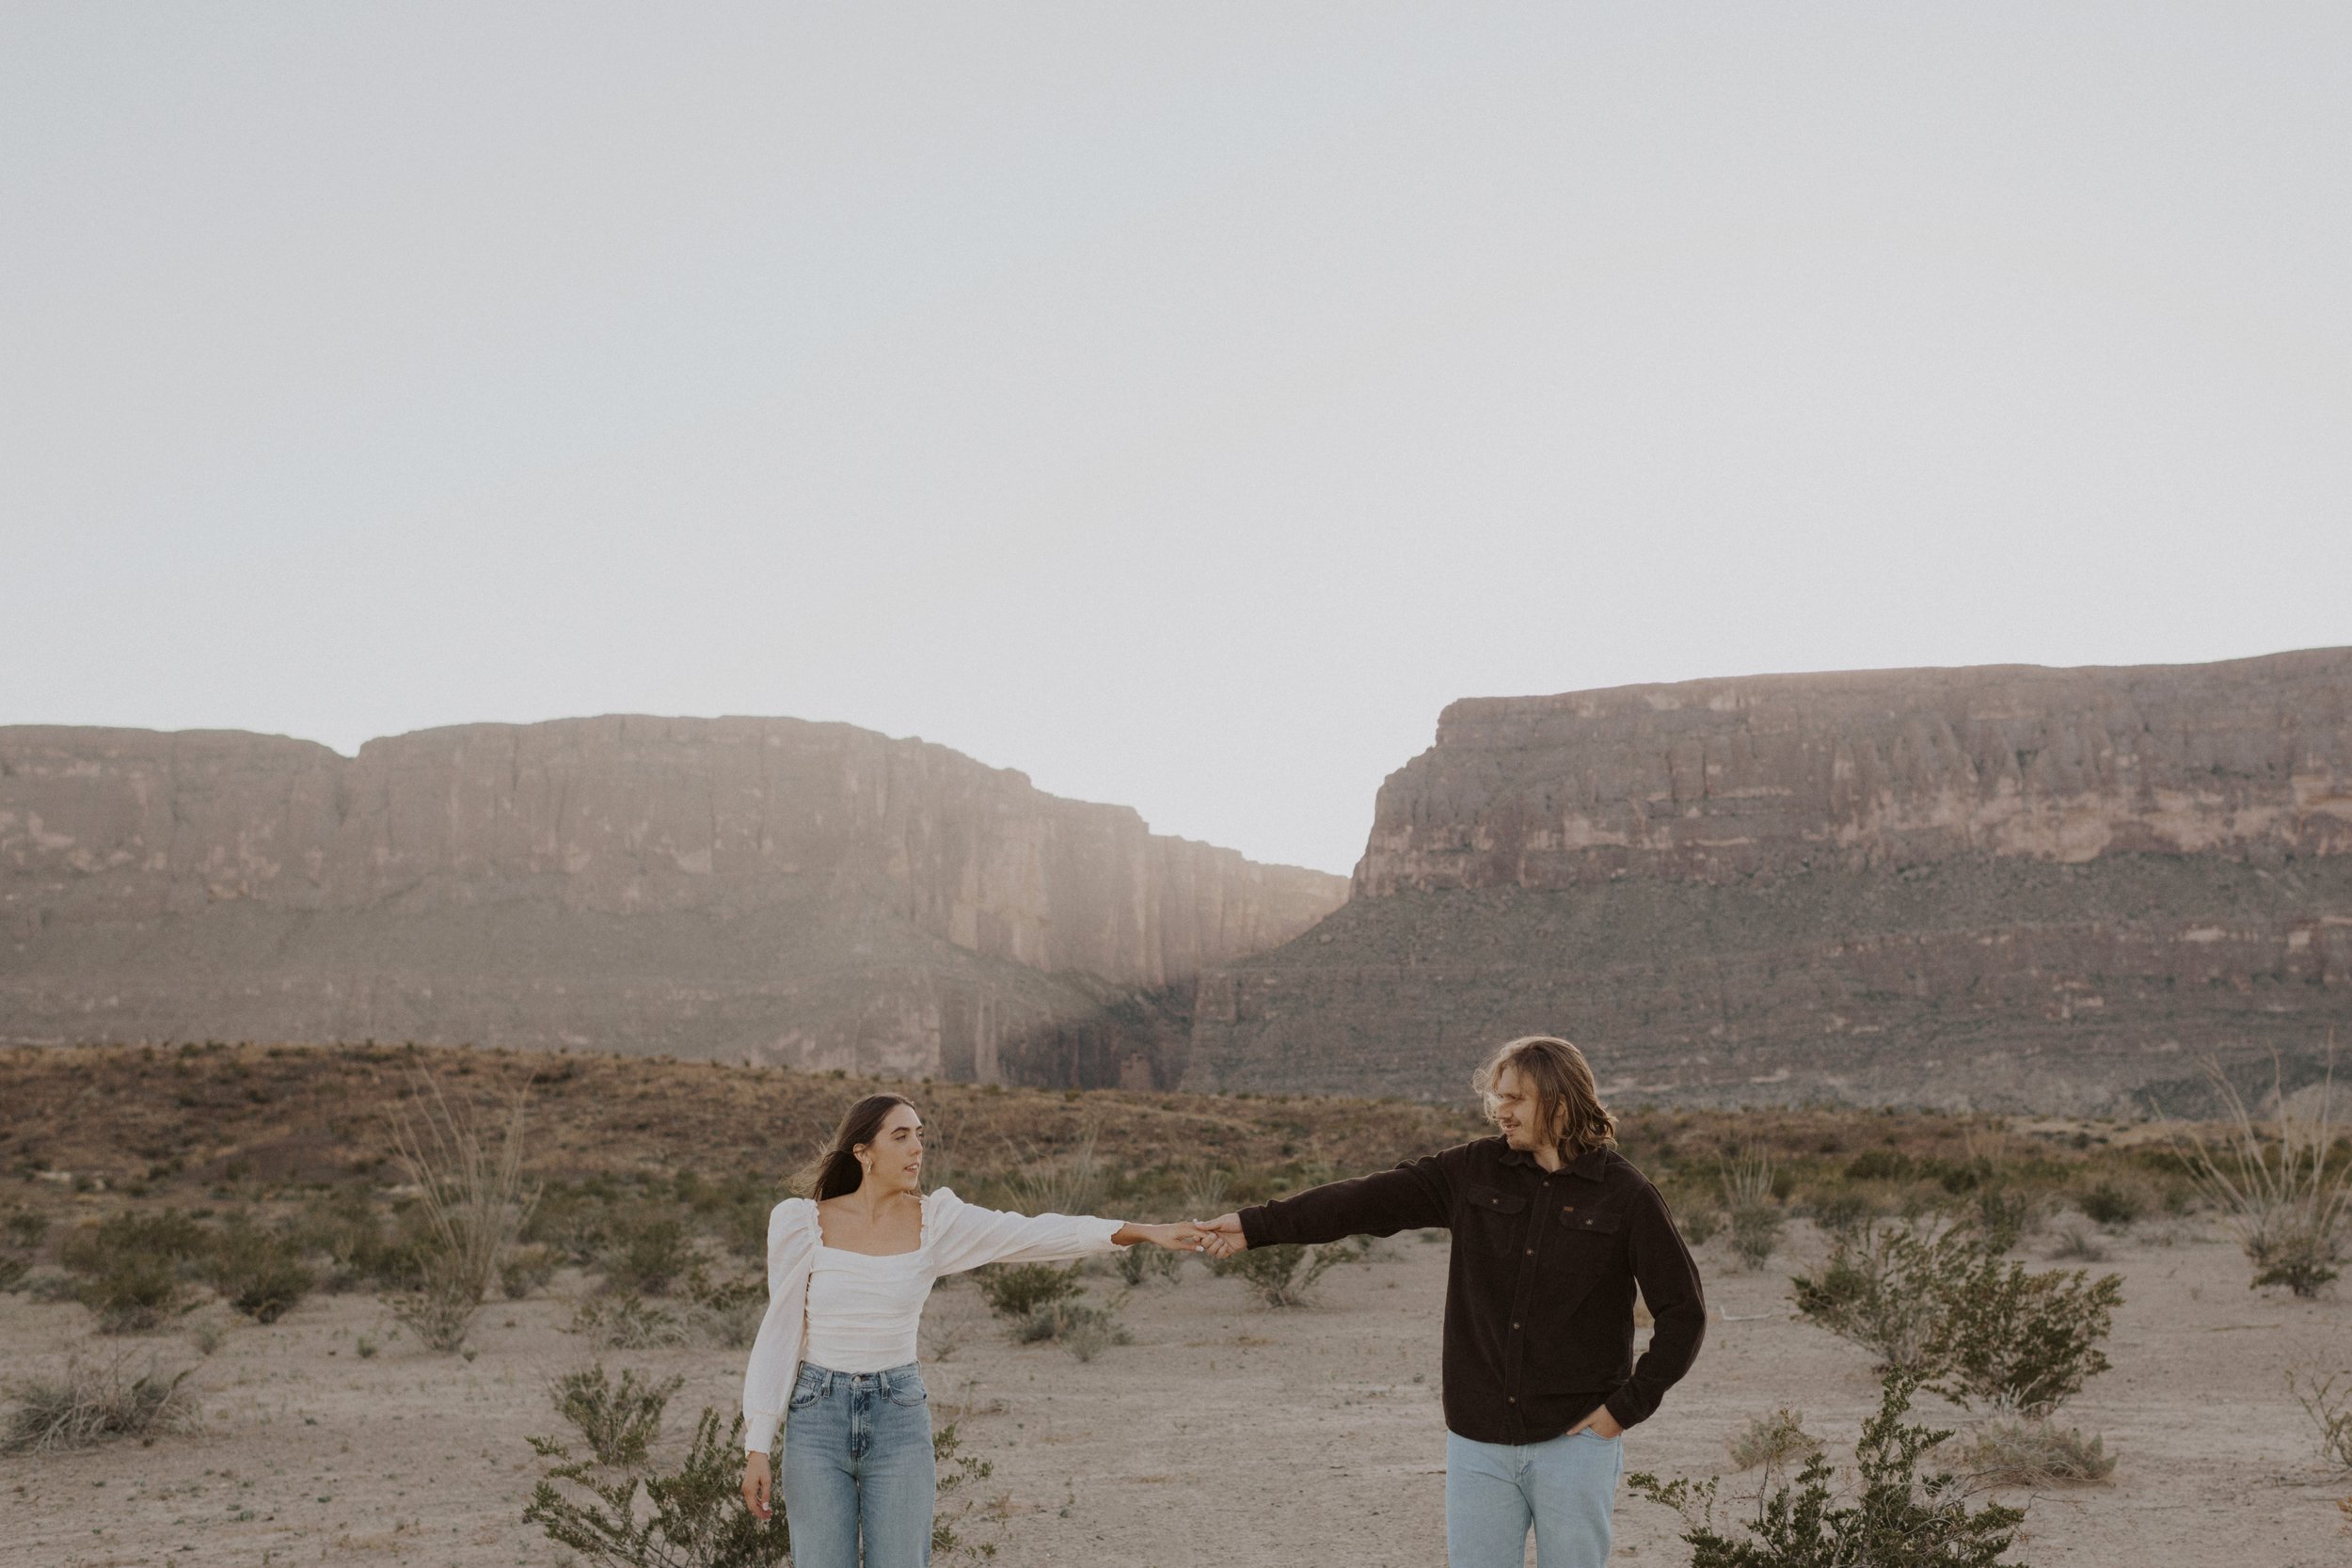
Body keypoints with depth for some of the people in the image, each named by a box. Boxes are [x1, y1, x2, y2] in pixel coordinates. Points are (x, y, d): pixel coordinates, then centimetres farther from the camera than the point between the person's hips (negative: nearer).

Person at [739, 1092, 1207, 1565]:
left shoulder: (937, 1219, -2)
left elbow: (1033, 1235, -11)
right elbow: (779, 1335, -3)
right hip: (817, 1418, -1)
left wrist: (1146, 1231, -21)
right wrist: (757, 1448, -4)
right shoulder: (801, 1222, -7)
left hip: (900, 1420, 2)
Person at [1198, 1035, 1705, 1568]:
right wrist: (1256, 1225, -5)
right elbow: (1369, 1199, 0)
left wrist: (1628, 1406, -6)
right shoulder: (1475, 1171, 4)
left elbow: (1683, 1311, -2)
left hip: (1574, 1440, -3)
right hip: (1479, 1442, 3)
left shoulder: (1626, 1194, -5)